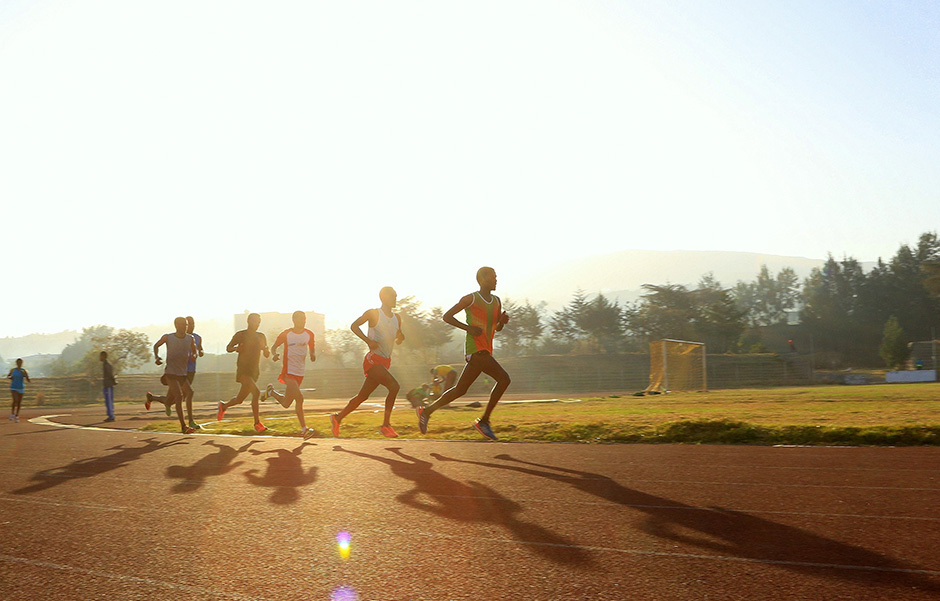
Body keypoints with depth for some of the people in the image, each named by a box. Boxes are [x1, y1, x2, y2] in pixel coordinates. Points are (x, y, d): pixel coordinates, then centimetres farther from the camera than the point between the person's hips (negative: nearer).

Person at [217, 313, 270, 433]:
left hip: (254, 370, 6)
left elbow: (266, 354, 15)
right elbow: (228, 348, 6)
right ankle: (257, 423, -18)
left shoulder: (261, 337, 14)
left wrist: (266, 351, -10)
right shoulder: (240, 335, 0)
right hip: (243, 370, -6)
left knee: (239, 399, 6)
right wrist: (235, 348, -16)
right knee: (256, 393, -23)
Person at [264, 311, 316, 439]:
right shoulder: (286, 334, -4)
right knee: (299, 398, -21)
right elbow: (274, 347, 7)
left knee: (286, 404, 11)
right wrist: (275, 354, -16)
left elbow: (312, 350, 18)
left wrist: (313, 355, -7)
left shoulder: (309, 334, 6)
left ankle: (271, 392, 37)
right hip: (288, 371, -5)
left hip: (300, 373, 5)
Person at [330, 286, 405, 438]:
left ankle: (338, 418, 27)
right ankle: (386, 425, -15)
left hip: (385, 362, 8)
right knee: (394, 386, -22)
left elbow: (398, 336, 27)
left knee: (363, 396, 12)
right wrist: (368, 341, -16)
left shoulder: (397, 318, 14)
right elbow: (354, 326, -3)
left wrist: (400, 337, 1)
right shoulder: (373, 314, -5)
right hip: (373, 359, -8)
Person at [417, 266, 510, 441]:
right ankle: (484, 420, -12)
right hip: (476, 349, -8)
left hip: (486, 352, 8)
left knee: (460, 390, 11)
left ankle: (427, 411, 21)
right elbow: (447, 316, -1)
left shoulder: (496, 301, 18)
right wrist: (469, 328, -13)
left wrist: (503, 320, 2)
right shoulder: (471, 299, -3)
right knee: (503, 379, -19)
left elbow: (498, 328, 26)